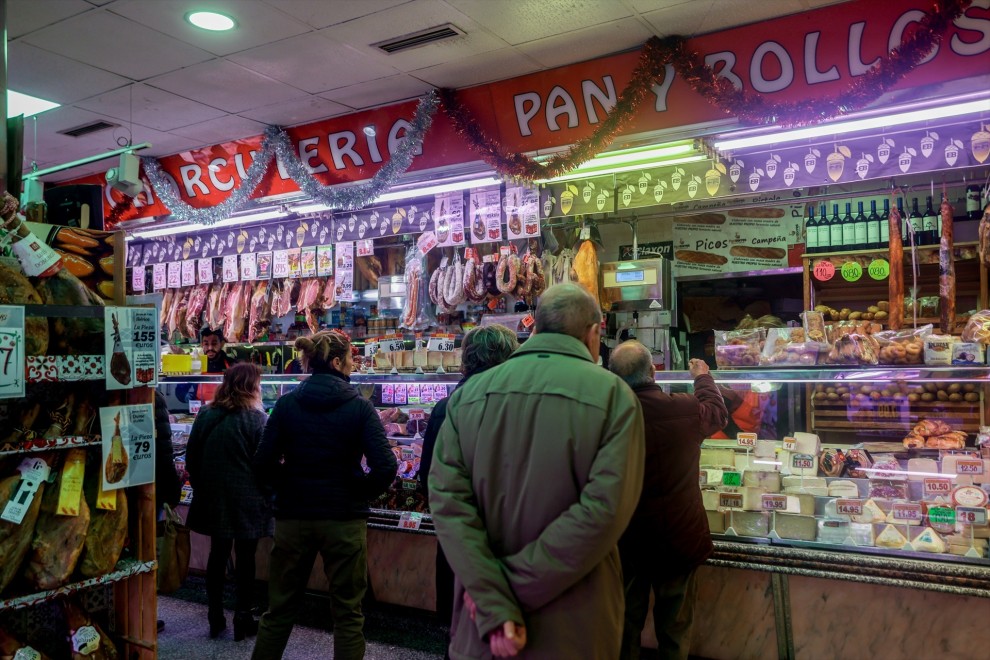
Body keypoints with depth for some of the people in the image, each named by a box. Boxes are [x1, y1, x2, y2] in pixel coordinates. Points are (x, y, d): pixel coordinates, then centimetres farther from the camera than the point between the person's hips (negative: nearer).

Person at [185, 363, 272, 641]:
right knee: (245, 556, 5)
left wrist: (201, 487, 20)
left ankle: (215, 618, 22)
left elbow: (191, 457, 8)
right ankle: (243, 620, 12)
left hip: (213, 498, 5)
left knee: (218, 553, 14)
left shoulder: (205, 415, 2)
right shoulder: (255, 418, -14)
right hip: (246, 500, -5)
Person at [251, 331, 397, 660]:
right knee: (348, 614, 11)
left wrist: (291, 488, 12)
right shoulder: (359, 406, -8)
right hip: (344, 519, -2)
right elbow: (385, 467, -15)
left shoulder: (287, 404, -2)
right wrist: (361, 494, 1)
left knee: (279, 609, 17)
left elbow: (264, 465, -4)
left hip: (293, 518, 3)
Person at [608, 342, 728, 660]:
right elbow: (717, 411, 8)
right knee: (675, 629, 18)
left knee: (625, 625, 18)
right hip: (678, 538, 0)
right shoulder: (686, 409, -16)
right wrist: (703, 376, 27)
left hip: (624, 541, 0)